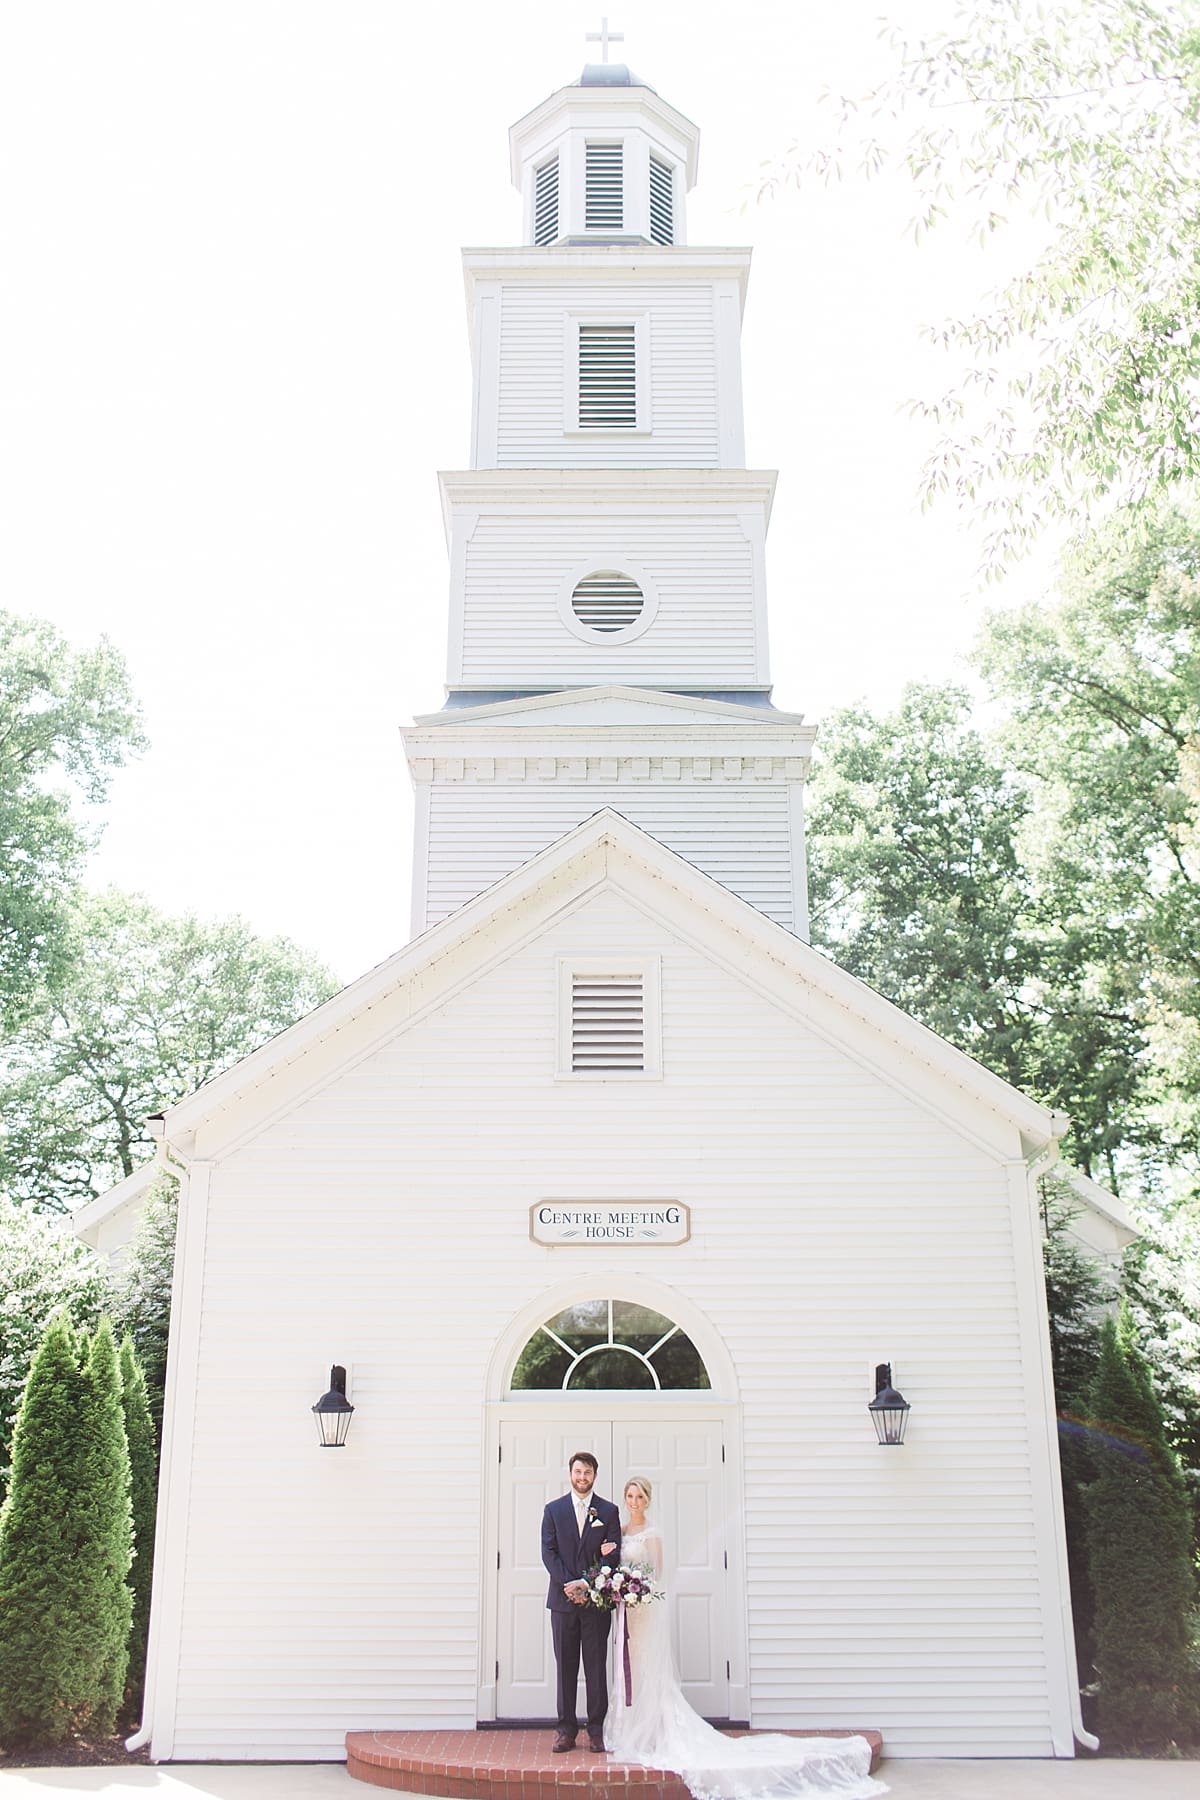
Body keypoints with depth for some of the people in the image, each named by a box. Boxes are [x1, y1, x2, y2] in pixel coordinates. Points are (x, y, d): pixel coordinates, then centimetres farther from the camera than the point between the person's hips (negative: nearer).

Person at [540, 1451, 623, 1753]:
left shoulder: (608, 1511, 5)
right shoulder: (553, 1510, 7)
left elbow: (613, 1555, -1)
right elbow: (548, 1552, 1)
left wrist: (587, 1584, -12)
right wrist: (569, 1585, -12)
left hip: (596, 1600, -1)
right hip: (563, 1598, 1)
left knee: (597, 1666, 1)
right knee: (565, 1667, 3)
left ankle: (597, 1729, 7)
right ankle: (566, 1729, 9)